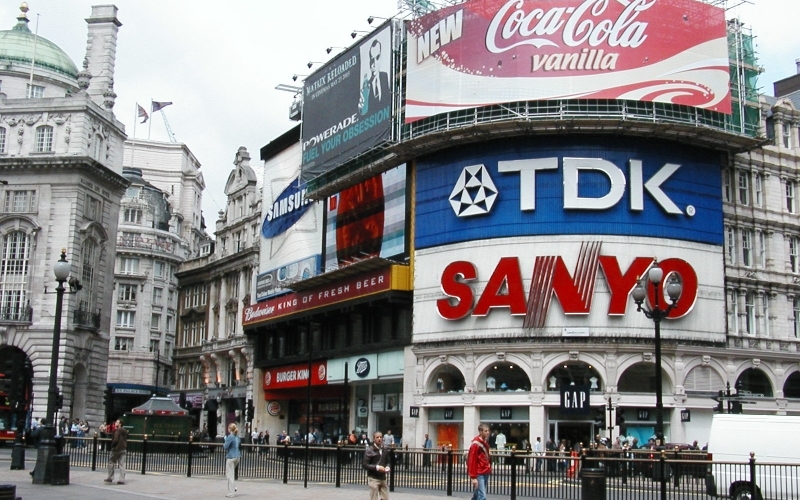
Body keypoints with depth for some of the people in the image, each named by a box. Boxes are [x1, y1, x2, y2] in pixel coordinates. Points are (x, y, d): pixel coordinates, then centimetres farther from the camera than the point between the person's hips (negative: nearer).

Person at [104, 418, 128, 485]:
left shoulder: (117, 431, -12)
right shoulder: (125, 431, 13)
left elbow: (115, 440, -19)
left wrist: (112, 445, -4)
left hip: (116, 449, -7)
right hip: (123, 449, 7)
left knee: (111, 462, 7)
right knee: (122, 464, 4)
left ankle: (110, 478, 8)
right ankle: (122, 479, 0)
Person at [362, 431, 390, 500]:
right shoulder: (369, 451, -9)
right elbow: (364, 465, -14)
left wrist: (387, 468, 1)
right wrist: (377, 467, -22)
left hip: (383, 478, 6)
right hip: (373, 478, -6)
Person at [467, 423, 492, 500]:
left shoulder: (485, 443, 13)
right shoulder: (476, 444, -15)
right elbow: (472, 461, -16)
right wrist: (473, 477, -18)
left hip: (485, 474, 9)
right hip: (479, 475, -9)